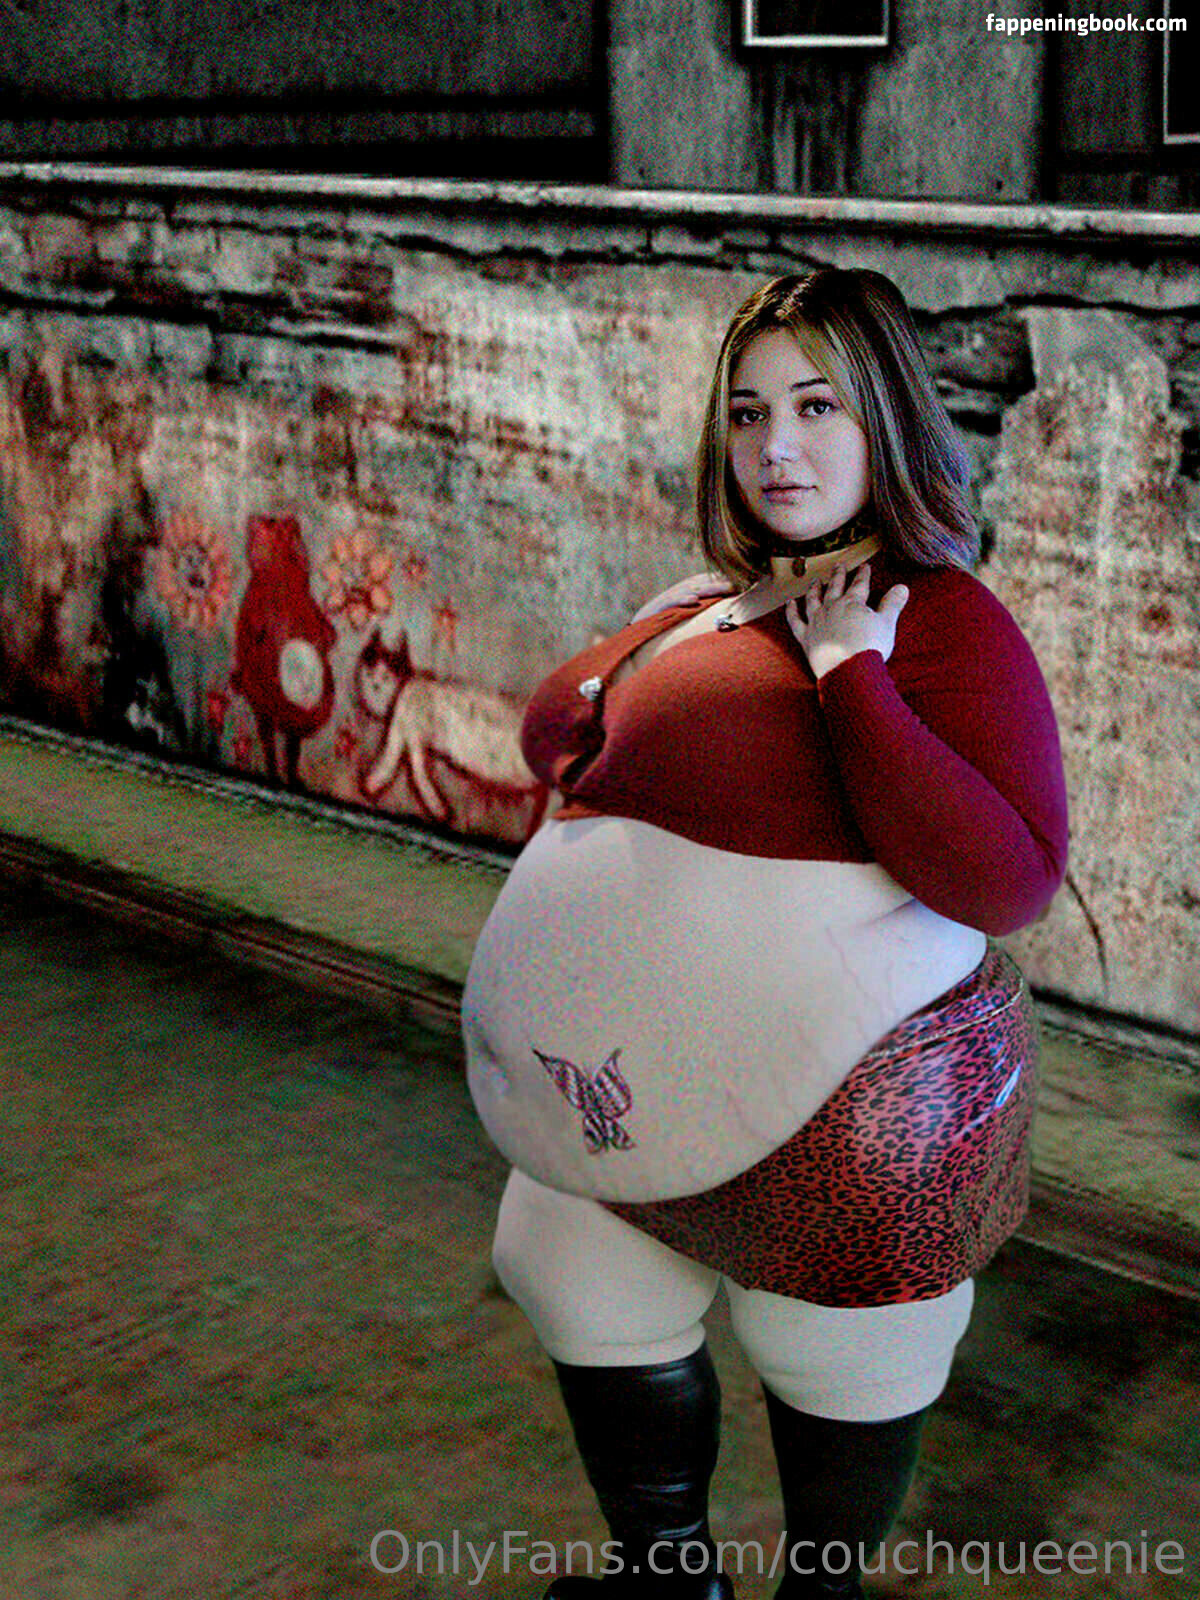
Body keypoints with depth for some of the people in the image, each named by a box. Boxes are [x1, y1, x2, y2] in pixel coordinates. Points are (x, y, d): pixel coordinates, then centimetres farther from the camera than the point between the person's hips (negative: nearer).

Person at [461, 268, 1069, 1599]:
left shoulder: (944, 618, -14)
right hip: (632, 1078, 8)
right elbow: (553, 727, 21)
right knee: (596, 1312, 23)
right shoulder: (715, 603, 9)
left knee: (837, 1365, 15)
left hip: (840, 1093, -7)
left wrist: (852, 676, -26)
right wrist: (616, 709, 0)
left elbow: (1009, 884, -26)